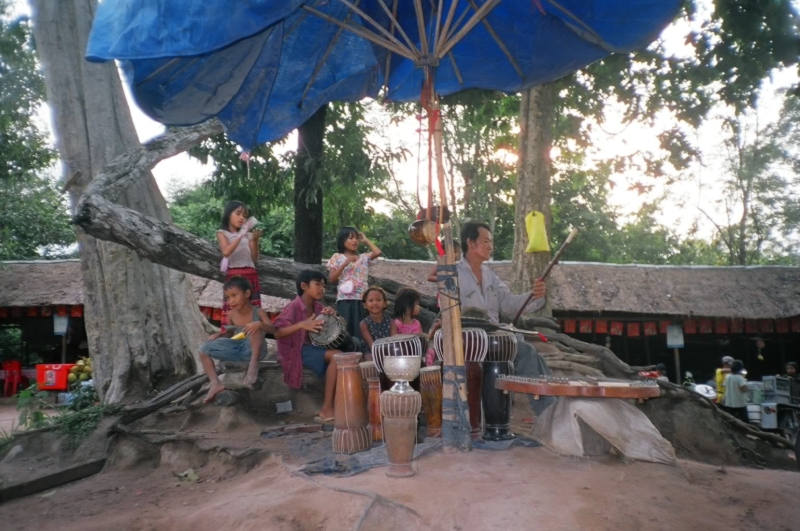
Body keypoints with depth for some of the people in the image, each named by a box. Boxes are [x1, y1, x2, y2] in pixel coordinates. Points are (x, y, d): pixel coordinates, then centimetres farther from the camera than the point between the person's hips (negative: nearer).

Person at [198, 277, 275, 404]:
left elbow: (273, 330, -22)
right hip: (238, 349, 5)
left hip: (254, 350, -5)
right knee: (204, 349, -5)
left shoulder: (258, 312, -12)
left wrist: (260, 324, -41)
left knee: (256, 327, -34)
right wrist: (220, 335, -2)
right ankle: (215, 384, -12)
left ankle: (253, 365, -34)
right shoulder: (232, 314, 1)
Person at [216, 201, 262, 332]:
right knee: (231, 311, -9)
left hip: (251, 276, 4)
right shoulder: (222, 233, 5)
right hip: (234, 276, -4)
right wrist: (241, 234, -19)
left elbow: (254, 258, 9)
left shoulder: (247, 234, 15)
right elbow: (226, 252, -14)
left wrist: (255, 240, -6)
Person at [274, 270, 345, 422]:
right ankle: (327, 408, -23)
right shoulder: (293, 307, -11)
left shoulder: (318, 307, 10)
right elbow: (277, 333, -20)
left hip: (313, 347, 7)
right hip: (297, 351, -7)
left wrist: (332, 316, -9)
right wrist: (301, 325, -33)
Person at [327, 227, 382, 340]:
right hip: (345, 300, -2)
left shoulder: (364, 257, 12)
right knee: (345, 330, -4)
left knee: (360, 330, 3)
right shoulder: (337, 258, 5)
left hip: (361, 300, 3)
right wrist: (345, 264, -12)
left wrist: (366, 240, 8)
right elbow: (331, 280, -2)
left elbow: (378, 252, -6)